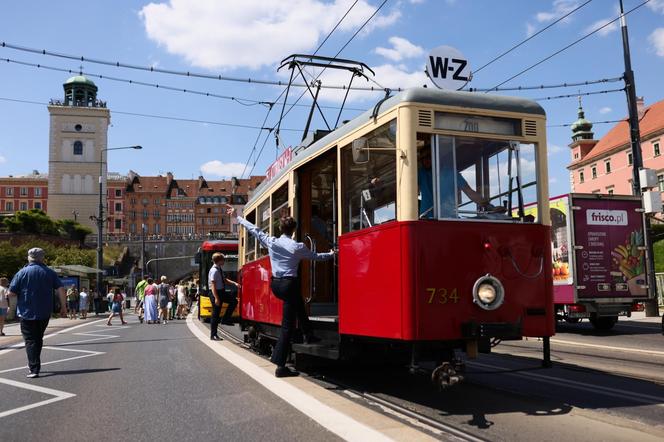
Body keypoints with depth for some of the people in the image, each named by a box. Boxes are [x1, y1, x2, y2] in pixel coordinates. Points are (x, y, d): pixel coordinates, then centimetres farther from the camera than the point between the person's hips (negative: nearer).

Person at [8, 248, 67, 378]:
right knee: (38, 339, 19)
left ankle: (34, 369, -8)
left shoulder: (22, 273, -5)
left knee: (30, 341, 0)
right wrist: (63, 307, 1)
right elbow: (61, 290, -4)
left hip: (27, 313, -3)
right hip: (45, 313, 3)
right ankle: (34, 364, 27)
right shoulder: (50, 273, 2)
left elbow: (11, 293, -6)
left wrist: (23, 292, 14)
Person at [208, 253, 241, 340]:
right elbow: (213, 285, -24)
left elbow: (225, 280, 17)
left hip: (221, 292, 9)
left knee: (234, 301, 8)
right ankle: (213, 335, 8)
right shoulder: (214, 271, -20)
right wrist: (216, 298, -27)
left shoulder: (220, 269, 8)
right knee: (216, 314, -1)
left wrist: (234, 283, 3)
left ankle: (226, 319, 15)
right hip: (216, 293, -9)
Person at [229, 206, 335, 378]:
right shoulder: (298, 247, -8)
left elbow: (254, 229, 11)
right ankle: (280, 366, -5)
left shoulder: (271, 241, 0)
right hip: (289, 284, -6)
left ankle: (308, 335, 39)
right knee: (287, 325, -3)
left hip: (275, 284, 6)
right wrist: (331, 254, 27)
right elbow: (316, 256, 8)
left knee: (299, 304, 32)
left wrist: (237, 217, 24)